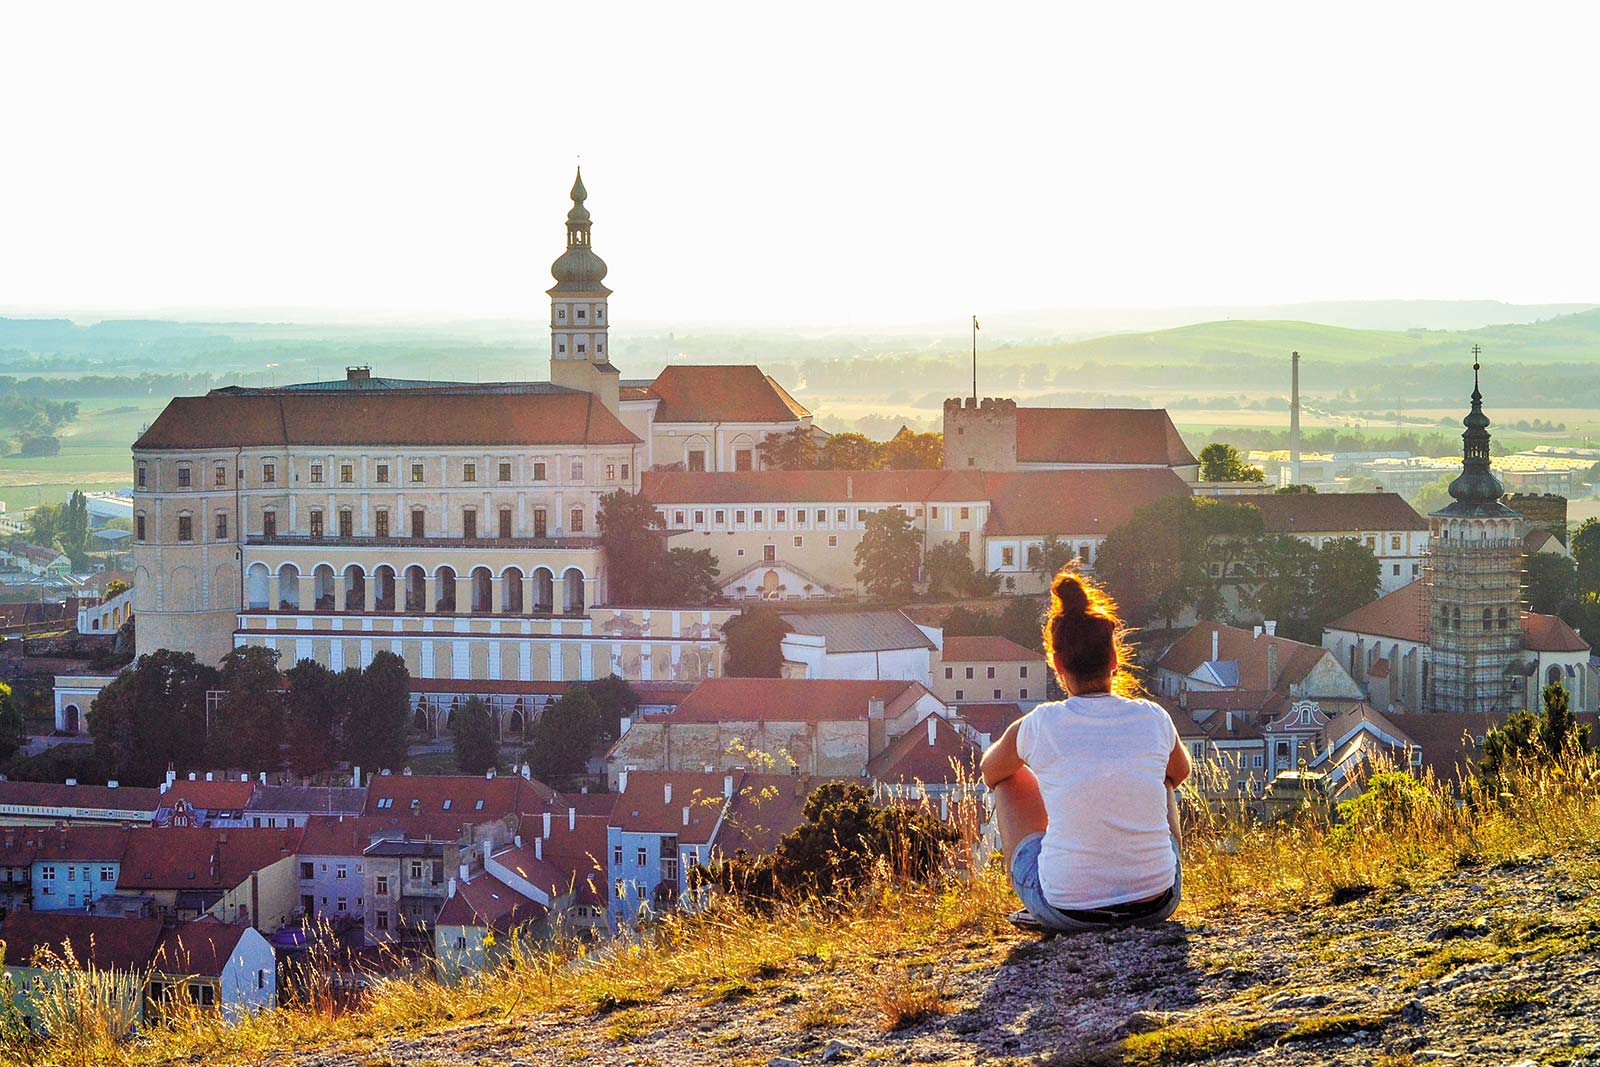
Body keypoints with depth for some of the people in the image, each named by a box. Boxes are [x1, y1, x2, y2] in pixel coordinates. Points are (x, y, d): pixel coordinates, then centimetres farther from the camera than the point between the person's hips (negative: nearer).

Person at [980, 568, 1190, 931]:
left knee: (1011, 778, 24)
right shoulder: (1153, 719, -2)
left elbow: (989, 769, 18)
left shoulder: (1039, 726, -7)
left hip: (1066, 910, -2)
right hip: (1157, 904, 2)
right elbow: (1180, 772, 24)